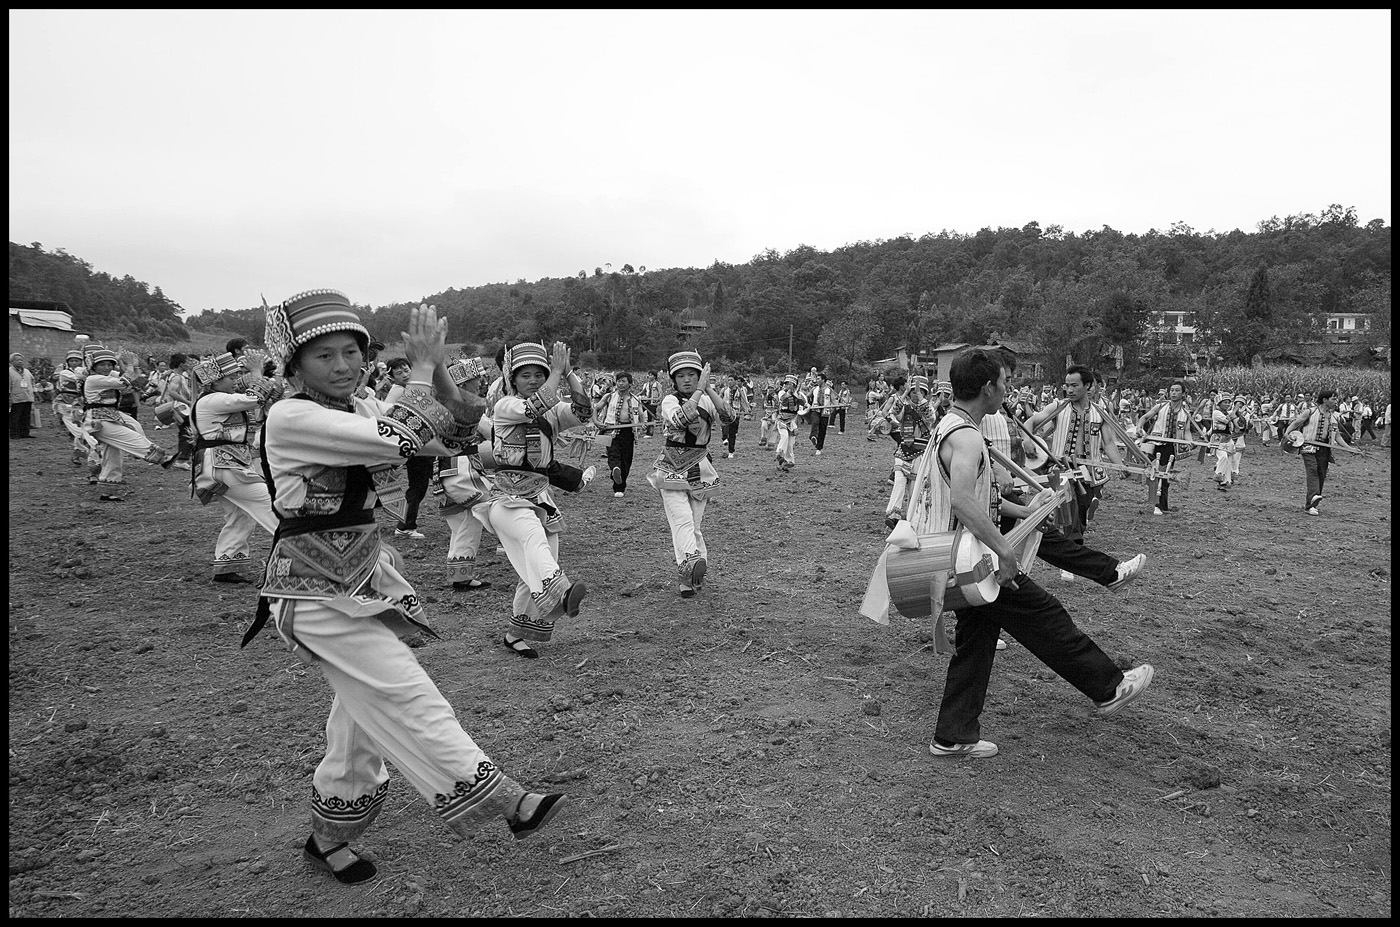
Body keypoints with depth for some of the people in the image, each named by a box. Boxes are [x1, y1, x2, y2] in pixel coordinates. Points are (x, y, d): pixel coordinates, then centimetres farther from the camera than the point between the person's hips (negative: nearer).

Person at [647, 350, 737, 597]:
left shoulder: (708, 401, 4)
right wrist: (699, 390, -31)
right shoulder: (670, 400, -6)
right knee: (681, 519, -20)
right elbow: (680, 419, -29)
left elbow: (729, 416, -16)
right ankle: (692, 562, -36)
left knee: (694, 524, 5)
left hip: (699, 470, 3)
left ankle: (690, 577, 10)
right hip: (672, 469, -3)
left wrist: (709, 389, -24)